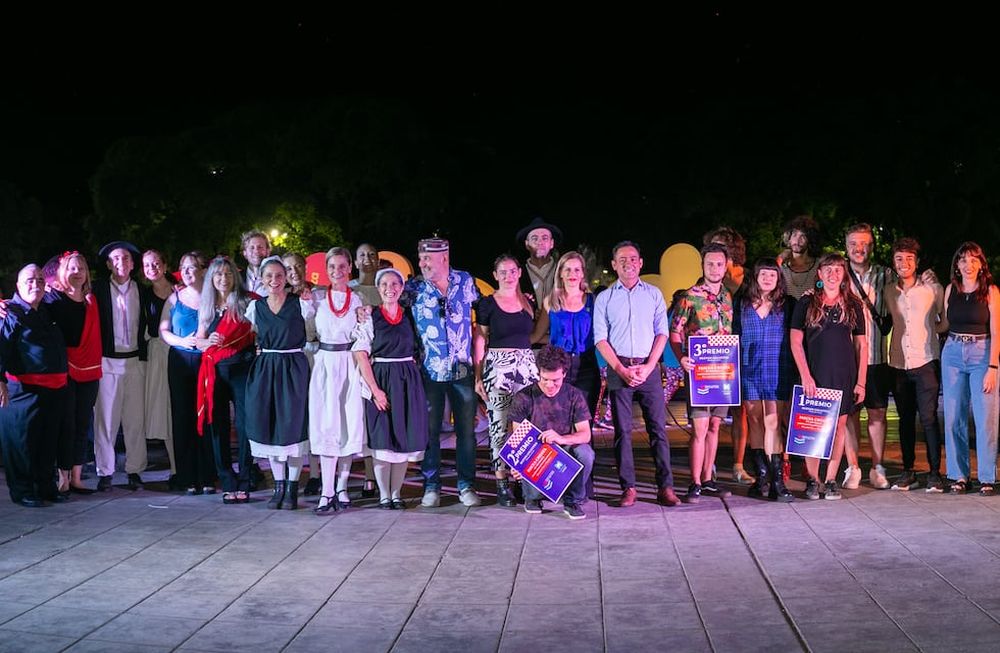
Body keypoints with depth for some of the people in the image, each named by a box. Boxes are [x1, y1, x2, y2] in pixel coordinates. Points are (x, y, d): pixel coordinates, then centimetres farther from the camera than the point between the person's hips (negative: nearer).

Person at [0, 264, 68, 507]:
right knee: (22, 441, 0)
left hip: (54, 390, 7)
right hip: (24, 389, -7)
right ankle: (22, 491, 9)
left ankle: (46, 485, 23)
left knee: (49, 441, 12)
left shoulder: (47, 313, 17)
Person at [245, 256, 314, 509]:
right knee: (269, 426, 5)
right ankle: (279, 486, 16)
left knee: (293, 426, -2)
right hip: (264, 369, 4)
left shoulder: (301, 304, -4)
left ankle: (292, 489, 8)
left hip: (293, 369, -4)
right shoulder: (255, 307, 8)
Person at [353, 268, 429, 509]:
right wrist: (375, 390, -13)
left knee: (405, 438, 4)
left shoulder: (410, 317, 8)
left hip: (408, 381, 3)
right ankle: (384, 495, 8)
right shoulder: (370, 319, -1)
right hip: (380, 379, -3)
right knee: (382, 438, -2)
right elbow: (361, 356, -6)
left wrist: (413, 377, 0)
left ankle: (396, 493, 14)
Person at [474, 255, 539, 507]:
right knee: (500, 424, -3)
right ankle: (502, 484, 4)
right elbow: (480, 342, 0)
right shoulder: (487, 304, 1)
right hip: (497, 367, -3)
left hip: (527, 366, 4)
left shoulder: (529, 303, 13)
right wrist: (478, 377, -6)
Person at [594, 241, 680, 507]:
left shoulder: (654, 294, 10)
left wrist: (647, 367, -7)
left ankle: (665, 487, 0)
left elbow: (662, 333, 5)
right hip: (618, 368, 0)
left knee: (658, 427, -3)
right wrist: (622, 370, -9)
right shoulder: (604, 298, 8)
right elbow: (601, 339, 2)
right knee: (622, 430, 0)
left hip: (648, 368, 0)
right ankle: (628, 488, 4)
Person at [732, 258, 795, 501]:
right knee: (755, 422, 5)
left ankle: (777, 481, -9)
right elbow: (735, 336, 13)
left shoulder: (787, 304, 6)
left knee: (773, 422, -9)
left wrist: (796, 370, -1)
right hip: (749, 369, 2)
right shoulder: (742, 303, 10)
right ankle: (761, 476, 14)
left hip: (778, 370, -2)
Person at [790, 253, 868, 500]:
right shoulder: (806, 303, 3)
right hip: (814, 373, -2)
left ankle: (831, 480, 9)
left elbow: (861, 345, 9)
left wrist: (861, 382, 3)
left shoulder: (853, 305, 9)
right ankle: (812, 480, 6)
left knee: (839, 426, 3)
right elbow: (796, 342, 0)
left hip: (844, 374, 2)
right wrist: (805, 375, -9)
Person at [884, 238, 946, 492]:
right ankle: (908, 472, 15)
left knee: (928, 418, -7)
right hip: (899, 363, 4)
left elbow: (948, 320, 8)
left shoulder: (933, 288, 0)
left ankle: (935, 473, 0)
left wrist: (930, 331, 0)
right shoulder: (888, 291, 9)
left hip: (926, 361, -4)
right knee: (905, 419, 8)